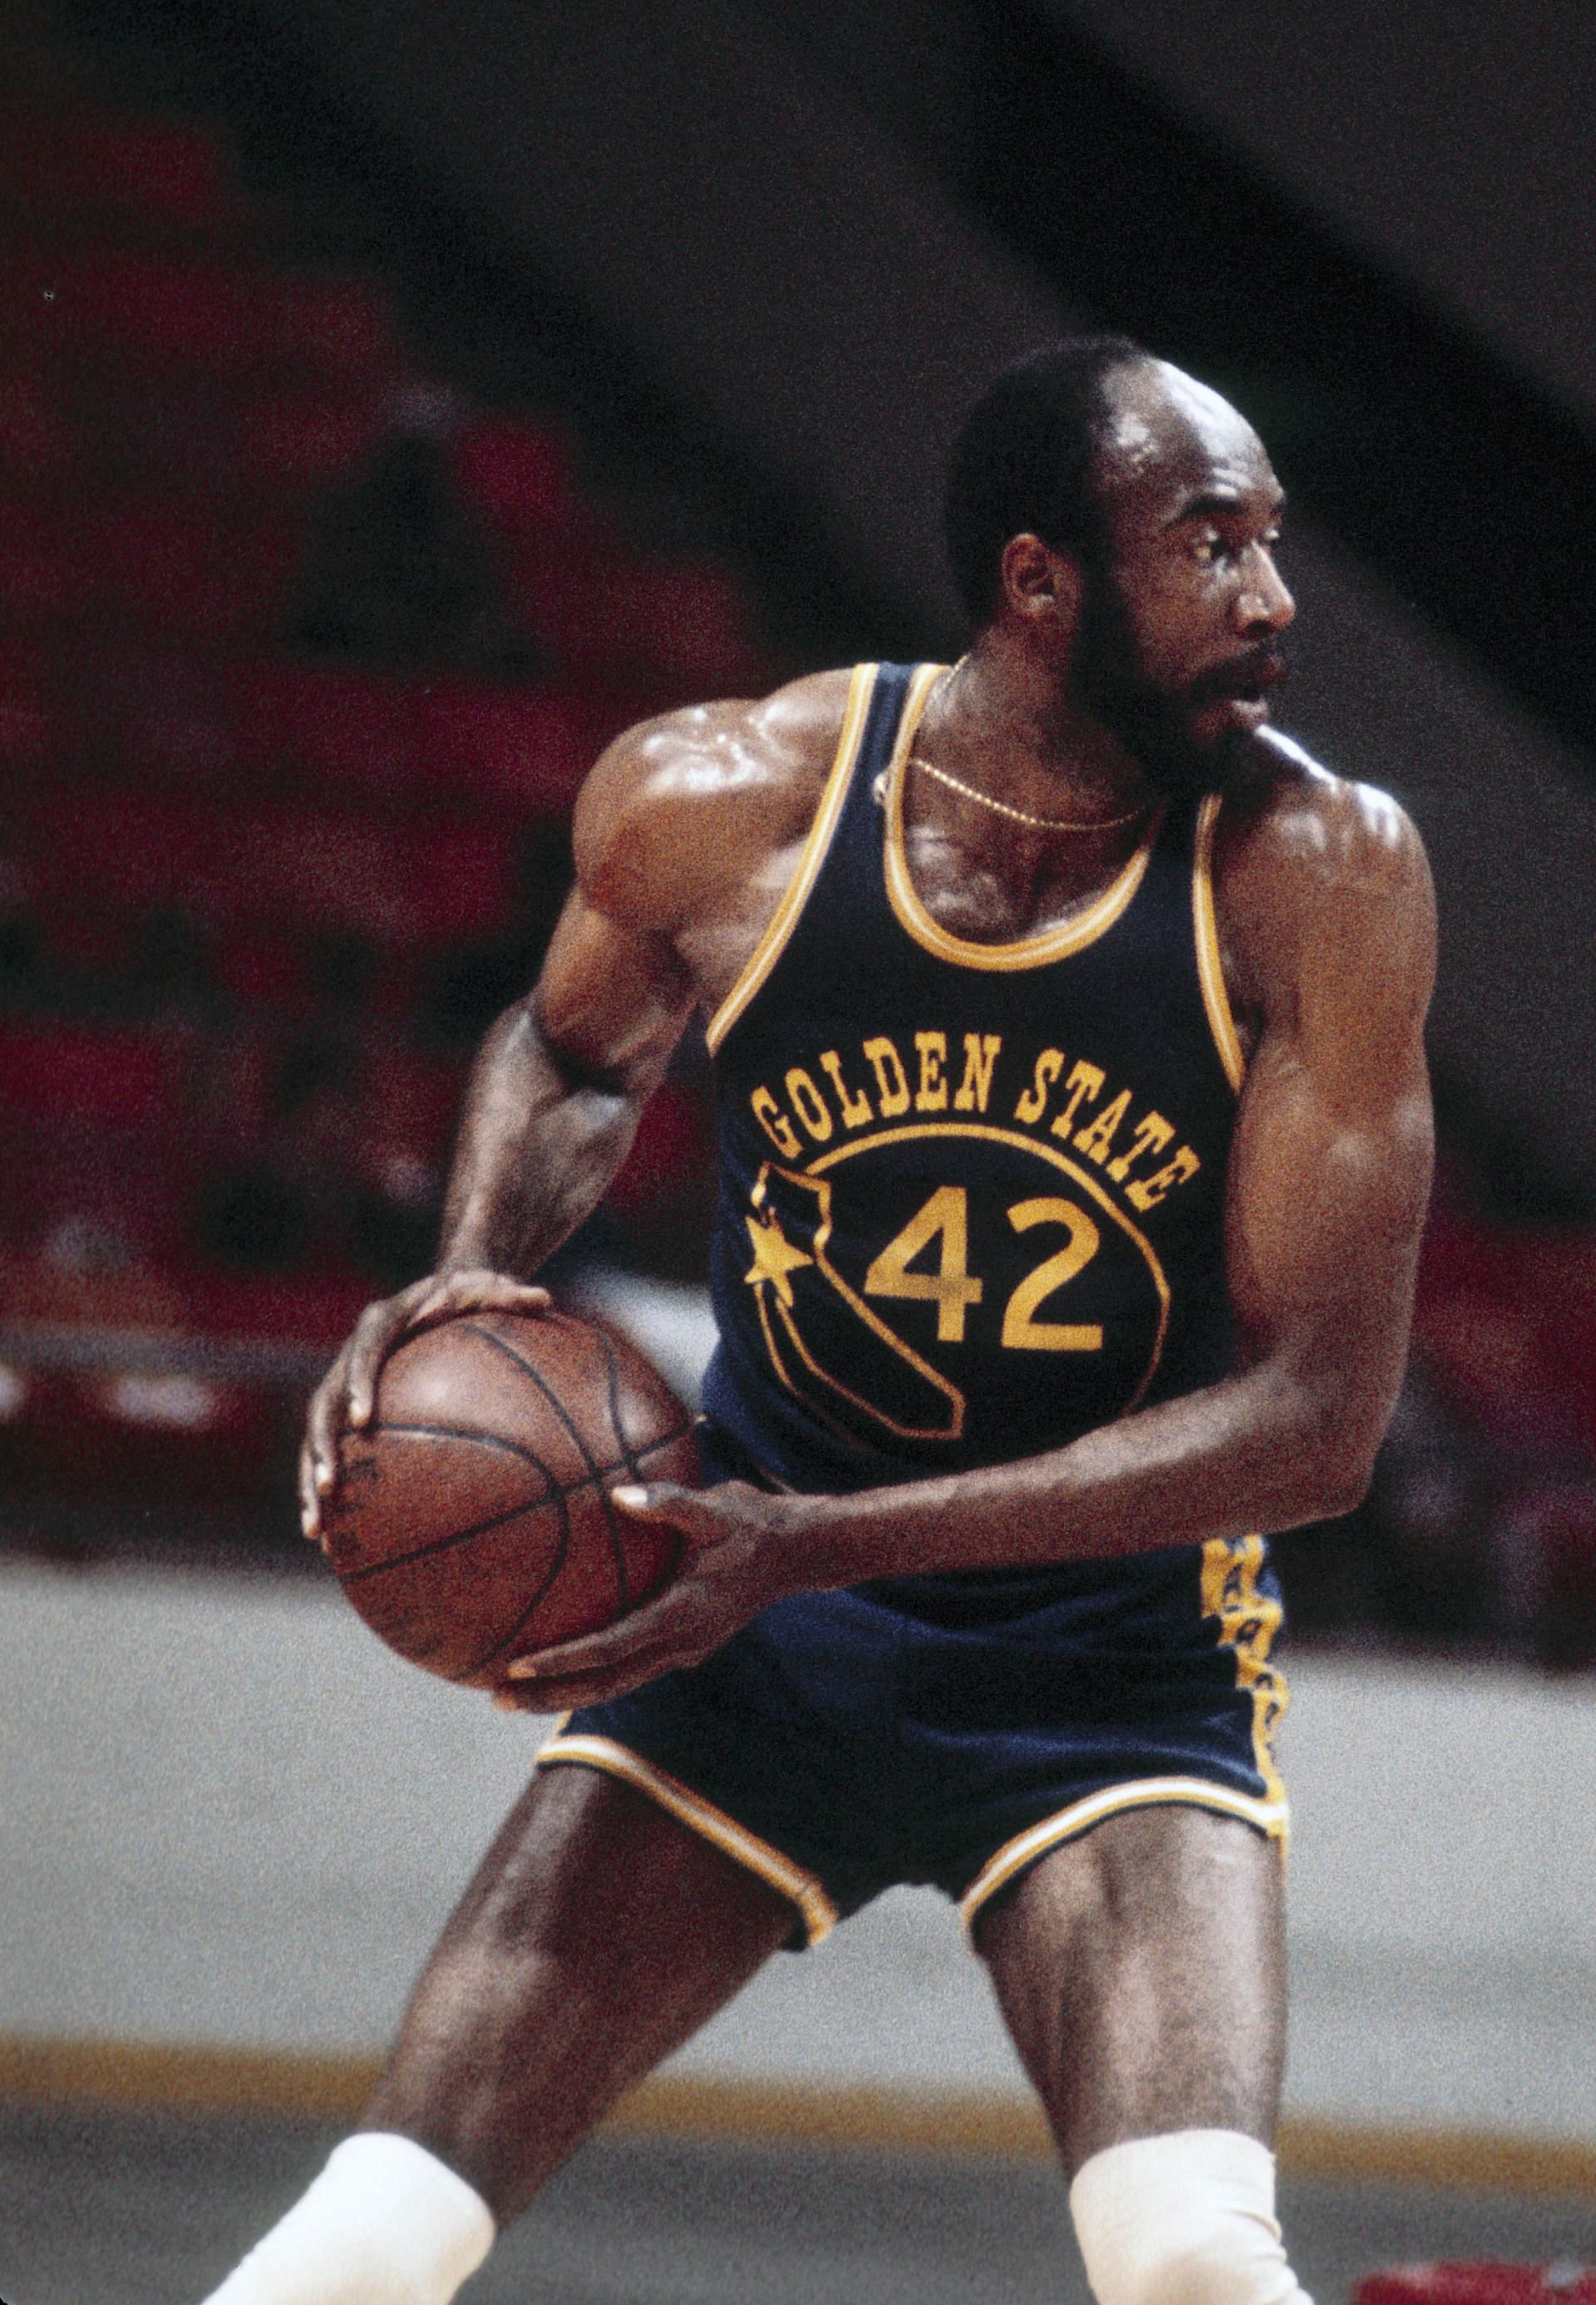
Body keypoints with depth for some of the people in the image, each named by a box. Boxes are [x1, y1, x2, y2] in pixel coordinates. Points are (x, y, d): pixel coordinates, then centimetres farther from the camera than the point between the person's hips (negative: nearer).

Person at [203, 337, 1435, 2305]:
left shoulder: (1316, 875, -17)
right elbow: (577, 1052, 14)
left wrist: (833, 1538, -26)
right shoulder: (721, 803, -12)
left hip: (1113, 1657, -1)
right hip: (751, 1630, 1)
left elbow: (1315, 1416, -18)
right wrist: (477, 1268, -10)